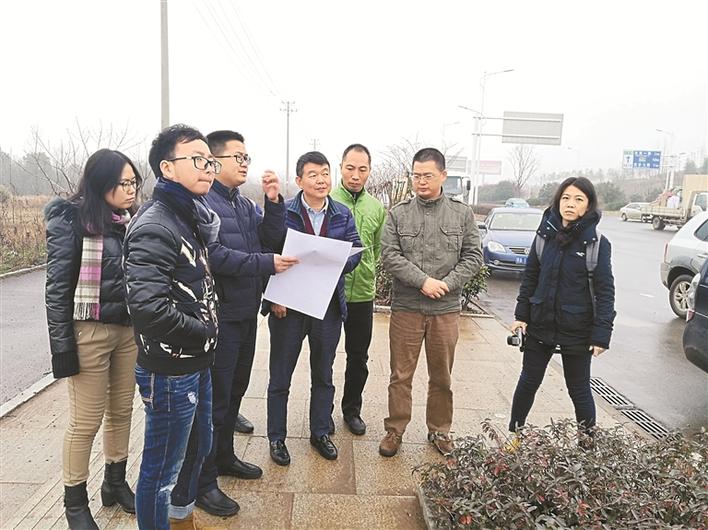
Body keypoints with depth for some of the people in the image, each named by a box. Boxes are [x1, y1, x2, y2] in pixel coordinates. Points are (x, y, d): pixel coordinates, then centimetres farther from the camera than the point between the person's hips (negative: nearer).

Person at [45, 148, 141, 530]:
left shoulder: (130, 221, 5)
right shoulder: (71, 220, -10)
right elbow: (58, 287, -10)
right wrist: (62, 346, -12)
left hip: (130, 330, 5)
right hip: (89, 332, -5)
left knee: (121, 411, 15)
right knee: (86, 420, 5)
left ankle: (115, 483, 34)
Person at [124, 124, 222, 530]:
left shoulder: (190, 219, 9)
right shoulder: (155, 227, -20)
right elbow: (148, 307, -30)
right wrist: (205, 332, -17)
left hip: (197, 364, 10)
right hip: (170, 371, -10)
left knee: (200, 446, 26)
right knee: (162, 468, 8)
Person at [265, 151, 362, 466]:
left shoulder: (343, 215, 5)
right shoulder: (283, 212, -6)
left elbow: (355, 251, 3)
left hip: (329, 304, 3)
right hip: (288, 304, -3)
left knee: (323, 374, 16)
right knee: (280, 376, 9)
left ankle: (320, 433, 34)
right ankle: (276, 437, 27)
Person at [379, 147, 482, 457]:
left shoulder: (462, 214, 5)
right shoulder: (398, 214, 2)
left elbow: (473, 256, 2)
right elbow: (390, 256, -7)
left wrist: (448, 283, -12)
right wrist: (423, 281, -17)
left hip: (446, 309, 1)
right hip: (406, 308, -1)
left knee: (442, 377, 14)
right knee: (400, 376, 8)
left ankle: (439, 430, 32)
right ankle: (395, 430, 25)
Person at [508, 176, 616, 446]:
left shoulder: (597, 243, -9)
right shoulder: (546, 235, 1)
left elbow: (605, 292, -8)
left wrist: (601, 334, -13)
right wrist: (522, 315, 3)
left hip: (577, 331, -3)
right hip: (540, 325, 3)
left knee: (579, 390, 11)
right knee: (528, 382, 14)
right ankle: (514, 434, 30)